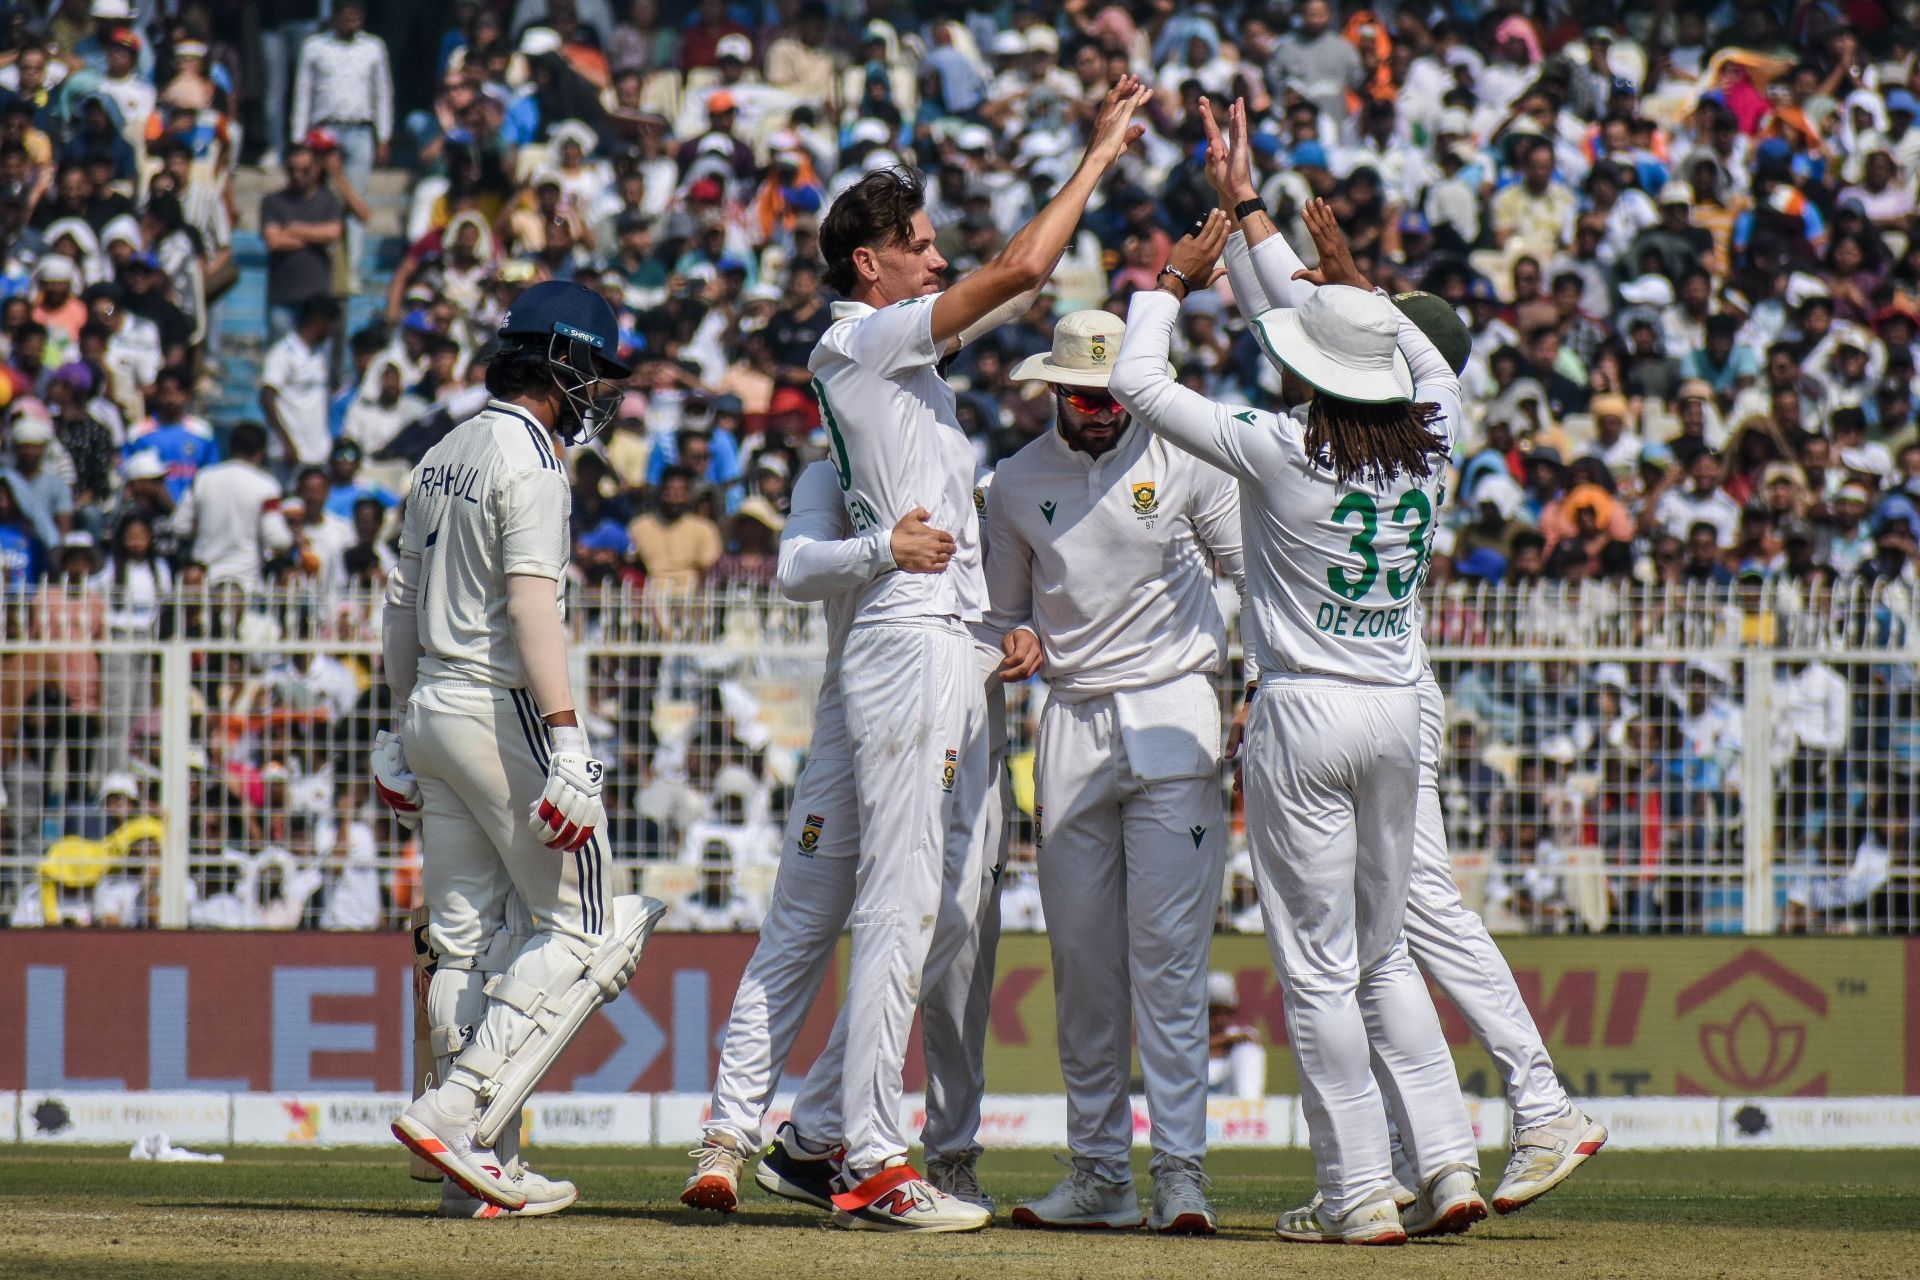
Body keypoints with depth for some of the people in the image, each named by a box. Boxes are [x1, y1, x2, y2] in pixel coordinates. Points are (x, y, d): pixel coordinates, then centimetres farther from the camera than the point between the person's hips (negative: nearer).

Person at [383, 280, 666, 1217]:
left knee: (465, 941, 8)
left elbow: (403, 603, 20)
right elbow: (533, 604, -22)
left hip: (434, 708, 9)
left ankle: (484, 1169, 8)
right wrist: (566, 741, -26)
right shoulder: (528, 459, -12)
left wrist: (404, 727, 25)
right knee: (580, 928, -4)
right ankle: (456, 1115, -14)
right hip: (502, 708, -9)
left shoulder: (444, 456, 16)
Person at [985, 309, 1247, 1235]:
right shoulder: (1018, 482, 7)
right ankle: (1100, 1173, 10)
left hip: (1172, 715, -3)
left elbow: (1251, 569, 4)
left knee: (1166, 949, -10)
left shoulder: (1183, 461, -1)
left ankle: (1180, 1169, -9)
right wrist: (1018, 641, -4)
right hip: (1072, 724, 3)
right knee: (1080, 956, 4)